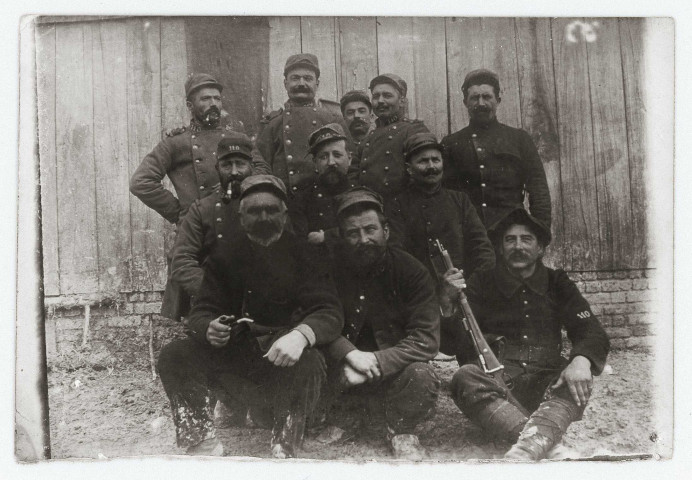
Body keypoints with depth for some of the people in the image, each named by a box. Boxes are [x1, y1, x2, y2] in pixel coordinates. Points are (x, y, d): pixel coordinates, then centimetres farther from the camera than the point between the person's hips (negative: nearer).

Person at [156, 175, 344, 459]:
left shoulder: (303, 253, -1)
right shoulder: (225, 257, 8)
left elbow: (329, 313, -11)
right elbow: (201, 312, 4)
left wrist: (301, 334, -34)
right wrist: (209, 329, -23)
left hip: (285, 358, -3)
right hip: (236, 353, 3)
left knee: (308, 363, -35)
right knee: (174, 356, -14)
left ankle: (284, 452, -20)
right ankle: (203, 445, -10)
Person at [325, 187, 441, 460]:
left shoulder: (410, 271, -8)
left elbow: (427, 339, -15)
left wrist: (376, 361, -26)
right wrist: (349, 354, -28)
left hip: (392, 369, 0)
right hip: (341, 370, 1)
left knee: (422, 376, -30)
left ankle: (401, 432, 2)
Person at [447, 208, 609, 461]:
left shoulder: (557, 284, 16)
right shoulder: (481, 284, 10)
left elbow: (593, 333, 6)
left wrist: (581, 360, -18)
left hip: (547, 387, 1)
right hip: (497, 387, -1)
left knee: (579, 379, -30)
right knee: (465, 377, -30)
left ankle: (525, 450, -53)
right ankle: (539, 441, -47)